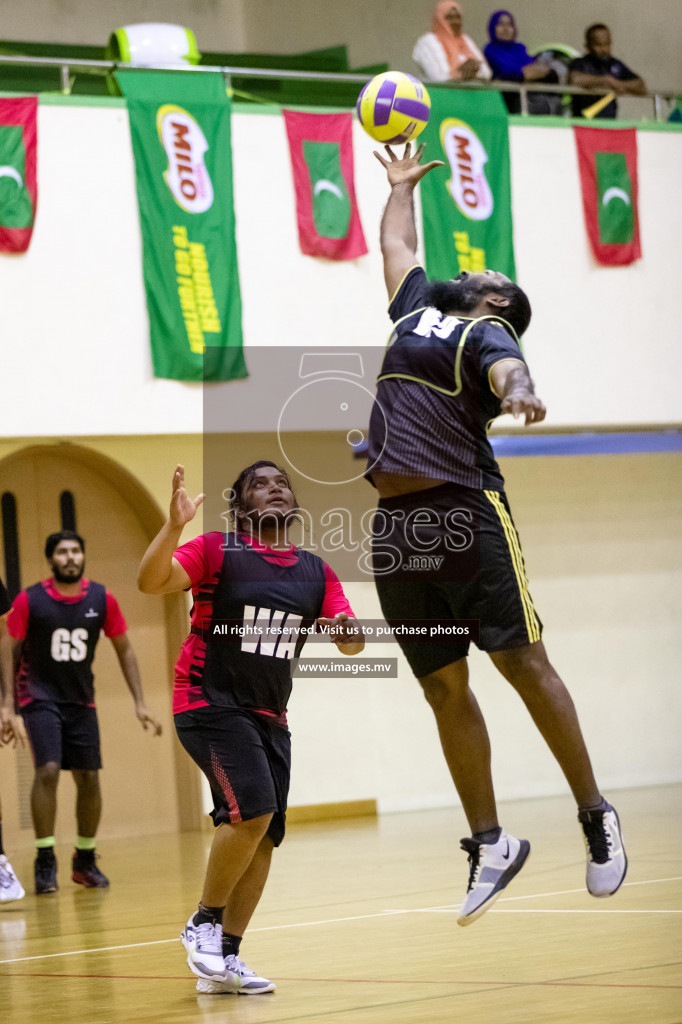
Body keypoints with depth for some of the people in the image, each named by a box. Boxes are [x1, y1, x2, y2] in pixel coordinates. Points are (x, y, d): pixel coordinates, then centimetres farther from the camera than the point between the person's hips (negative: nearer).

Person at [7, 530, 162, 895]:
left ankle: (85, 861, 19)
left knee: (89, 778, 3)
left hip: (81, 701, 4)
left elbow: (124, 650, 6)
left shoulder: (102, 600, -3)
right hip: (40, 697, -4)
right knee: (48, 770, -20)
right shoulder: (29, 601, -11)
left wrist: (140, 703, 1)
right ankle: (45, 861, -12)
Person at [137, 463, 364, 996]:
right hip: (209, 705, -6)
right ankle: (203, 923, -3)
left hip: (269, 716, 6)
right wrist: (175, 525, -34)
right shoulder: (216, 551, -6)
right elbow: (151, 582, -20)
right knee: (252, 810, -22)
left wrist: (349, 631, -17)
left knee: (264, 837, 1)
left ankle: (225, 959, 10)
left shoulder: (316, 572, 9)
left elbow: (351, 643, 6)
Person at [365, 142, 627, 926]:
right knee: (444, 688, 4)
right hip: (397, 527, 7)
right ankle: (489, 843, 9)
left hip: (467, 514, -7)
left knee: (521, 662, -9)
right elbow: (395, 245, 41)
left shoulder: (487, 333, 3)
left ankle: (595, 816, 0)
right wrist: (403, 184, 54)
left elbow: (507, 370, -20)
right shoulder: (418, 311, 24)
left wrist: (517, 392, -42)